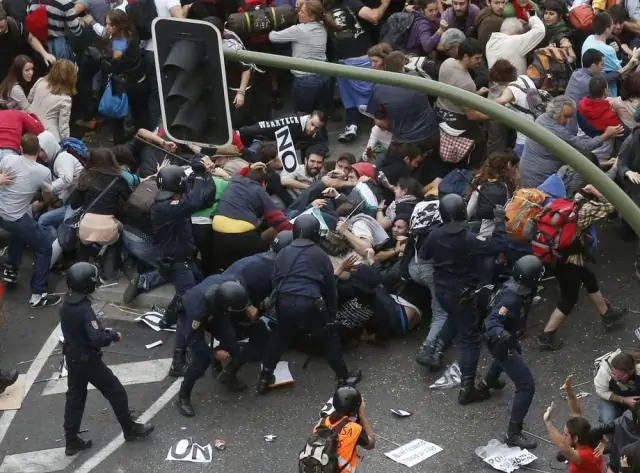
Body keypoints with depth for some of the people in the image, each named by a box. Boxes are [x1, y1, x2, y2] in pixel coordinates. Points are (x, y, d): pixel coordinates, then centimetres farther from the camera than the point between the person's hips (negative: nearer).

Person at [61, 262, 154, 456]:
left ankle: (72, 441, 22)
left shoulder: (66, 305, -2)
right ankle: (130, 429, 25)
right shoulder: (85, 310, -30)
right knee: (116, 392, 10)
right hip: (88, 360, -8)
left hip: (72, 357, 8)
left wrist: (105, 332, 8)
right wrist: (114, 335, -13)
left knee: (75, 397, 16)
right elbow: (97, 339, -32)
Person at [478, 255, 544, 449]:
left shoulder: (514, 284, -12)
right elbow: (492, 321, -39)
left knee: (515, 352, 43)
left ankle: (488, 382, 70)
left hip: (506, 338, 10)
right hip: (501, 343, -10)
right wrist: (500, 334, -58)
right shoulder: (511, 299, -37)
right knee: (526, 386, -11)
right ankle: (513, 434, -6)